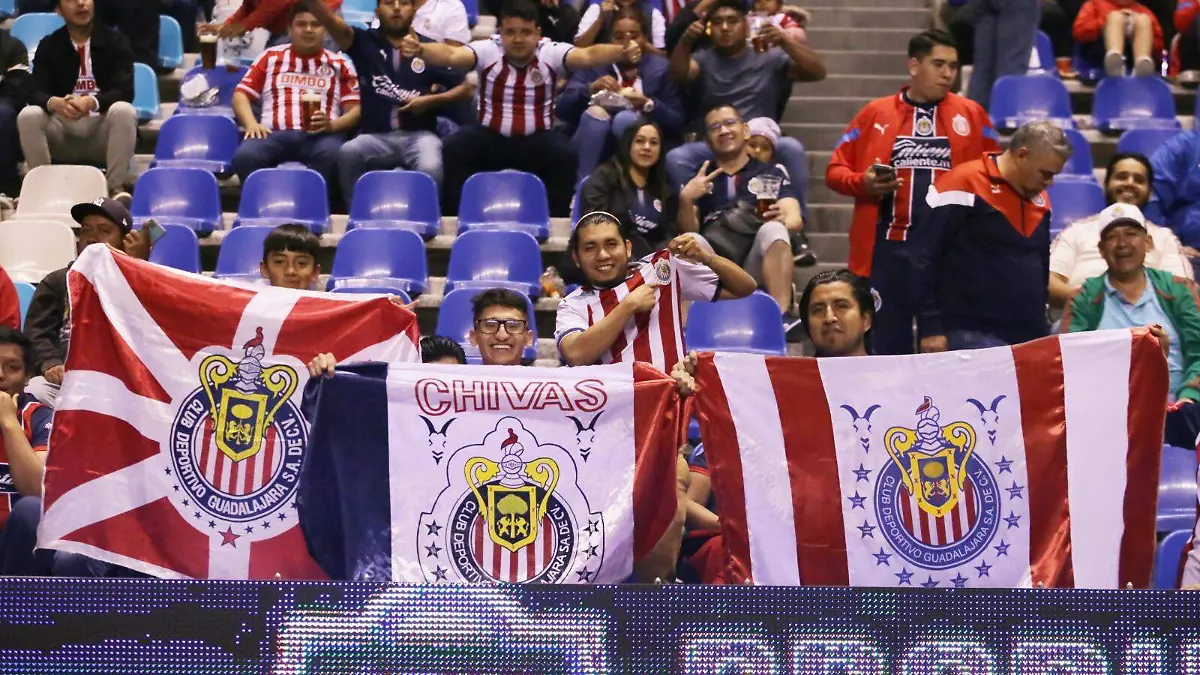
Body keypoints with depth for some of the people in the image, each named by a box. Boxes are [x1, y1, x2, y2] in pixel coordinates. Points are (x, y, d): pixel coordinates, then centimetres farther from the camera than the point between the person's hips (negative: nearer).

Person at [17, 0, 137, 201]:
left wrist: (92, 102, -34)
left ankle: (116, 187, -28)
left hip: (103, 129, -1)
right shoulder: (48, 46, 5)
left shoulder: (115, 41, 0)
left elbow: (125, 91, -12)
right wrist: (55, 103, -33)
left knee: (124, 111, -33)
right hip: (61, 131, 1)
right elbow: (36, 92, -7)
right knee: (28, 116, -27)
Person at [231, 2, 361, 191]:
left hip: (320, 135, -1)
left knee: (331, 156, -39)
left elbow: (356, 109, 11)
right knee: (244, 157, -34)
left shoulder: (339, 64, 19)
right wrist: (251, 124, -5)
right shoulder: (270, 57, 22)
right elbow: (241, 95, 17)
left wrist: (332, 125, -11)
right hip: (275, 134, 1)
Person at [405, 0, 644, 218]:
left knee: (564, 154, -30)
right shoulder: (487, 50, -8)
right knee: (454, 148, -25)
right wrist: (419, 50, -45)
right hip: (490, 138, 1)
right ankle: (453, 219, -12)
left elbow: (587, 56, -24)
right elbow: (452, 55, -23)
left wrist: (621, 52, -45)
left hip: (537, 140, -1)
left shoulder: (551, 53, -8)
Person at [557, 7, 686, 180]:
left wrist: (648, 104, -18)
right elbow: (562, 109, 0)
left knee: (626, 118, -31)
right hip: (595, 149, 1)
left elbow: (677, 122, 0)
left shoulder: (660, 68, 6)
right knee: (595, 113, -30)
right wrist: (590, 89, -17)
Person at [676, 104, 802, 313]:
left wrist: (781, 221, -21)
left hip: (759, 263, 0)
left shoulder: (771, 175, 20)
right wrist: (685, 200, -10)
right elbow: (689, 231, 11)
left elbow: (795, 219, 4)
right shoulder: (698, 182, 24)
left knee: (772, 231, -32)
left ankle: (782, 315, -46)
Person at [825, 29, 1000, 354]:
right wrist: (863, 183, -11)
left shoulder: (971, 114, 8)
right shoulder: (875, 113, 7)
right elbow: (836, 170, 9)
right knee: (886, 343, 3)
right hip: (888, 246, 0)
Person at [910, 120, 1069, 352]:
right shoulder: (964, 185, -9)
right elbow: (923, 257, -11)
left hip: (1029, 338, 7)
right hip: (973, 336, -7)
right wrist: (930, 328, -14)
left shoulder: (1040, 200, 14)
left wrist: (1042, 329, 19)